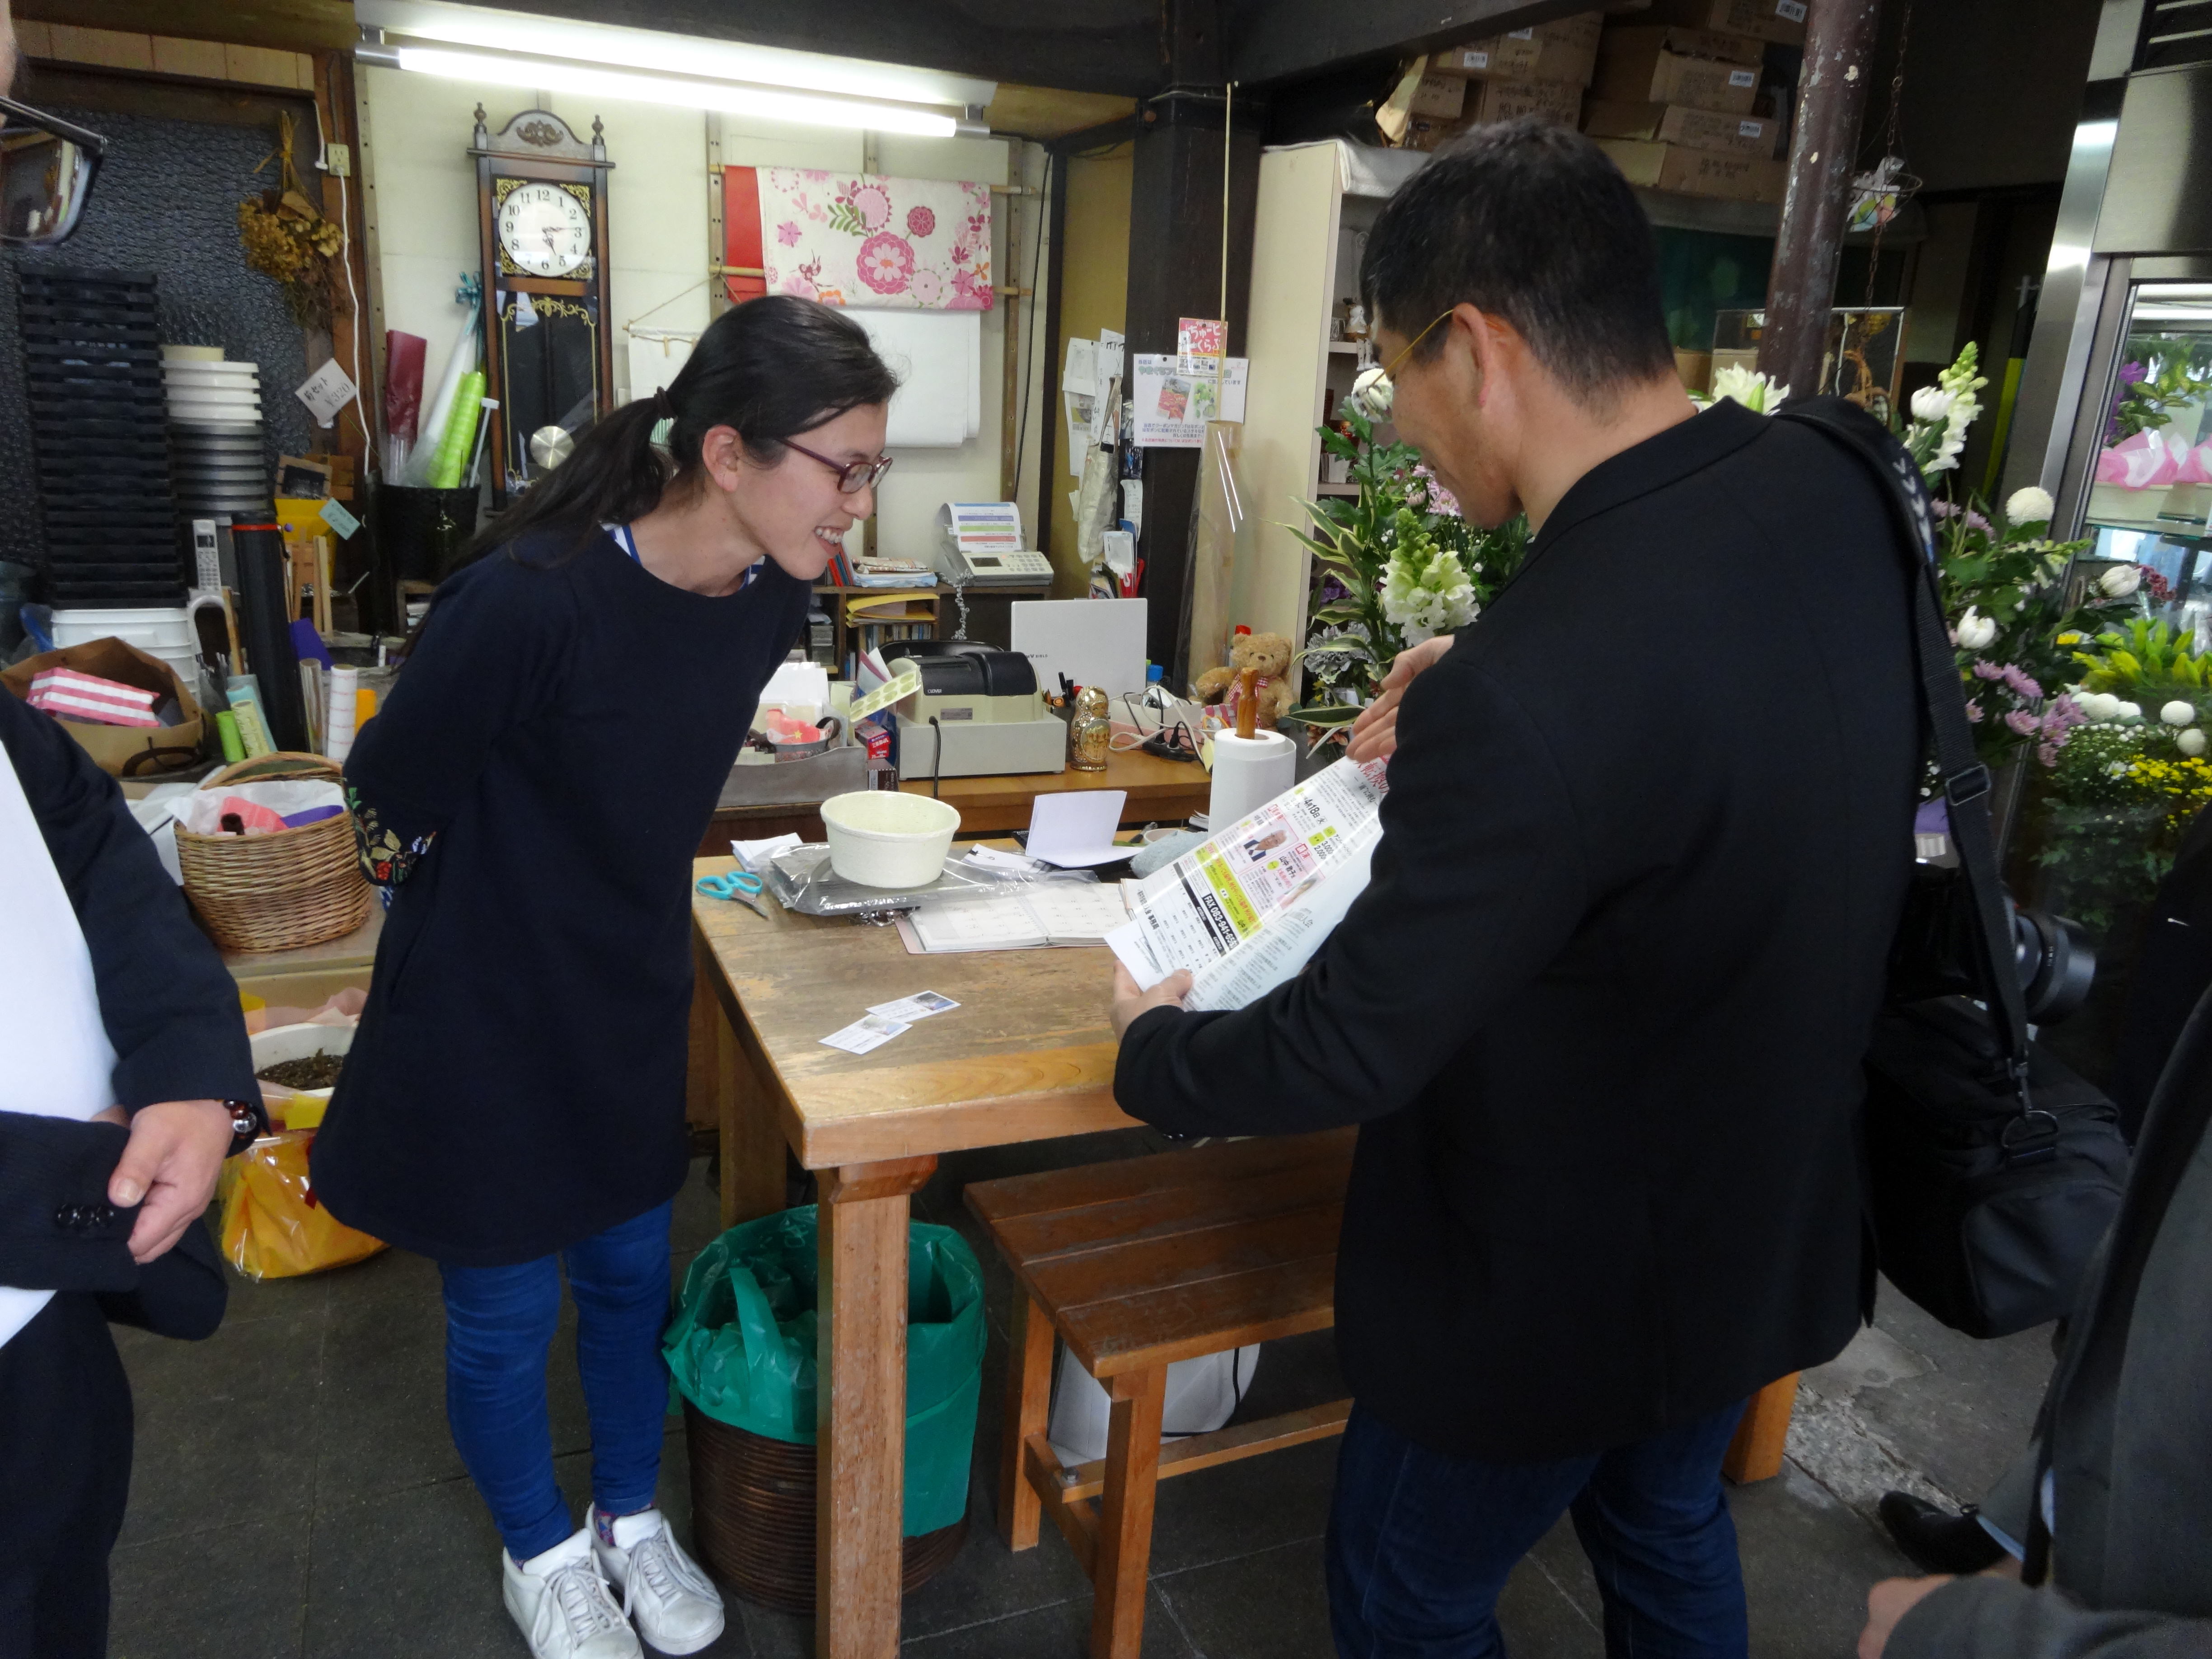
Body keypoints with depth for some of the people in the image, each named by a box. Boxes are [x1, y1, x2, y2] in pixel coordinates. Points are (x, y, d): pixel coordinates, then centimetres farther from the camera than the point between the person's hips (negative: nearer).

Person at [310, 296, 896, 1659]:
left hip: (635, 1001, 5)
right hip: (488, 1020, -5)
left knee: (633, 1273, 21)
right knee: (507, 1311, 15)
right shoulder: (532, 598, -31)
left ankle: (634, 1519, 46)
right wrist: (482, 910, 2)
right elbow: (394, 796, -14)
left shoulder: (771, 592, -10)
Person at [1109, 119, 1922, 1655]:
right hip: (1780, 1223, 8)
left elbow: (1347, 1052, -27)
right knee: (1667, 1529, 34)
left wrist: (1151, 1047, -8)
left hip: (1566, 1293, -7)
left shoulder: (1529, 697, -39)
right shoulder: (1834, 488, -12)